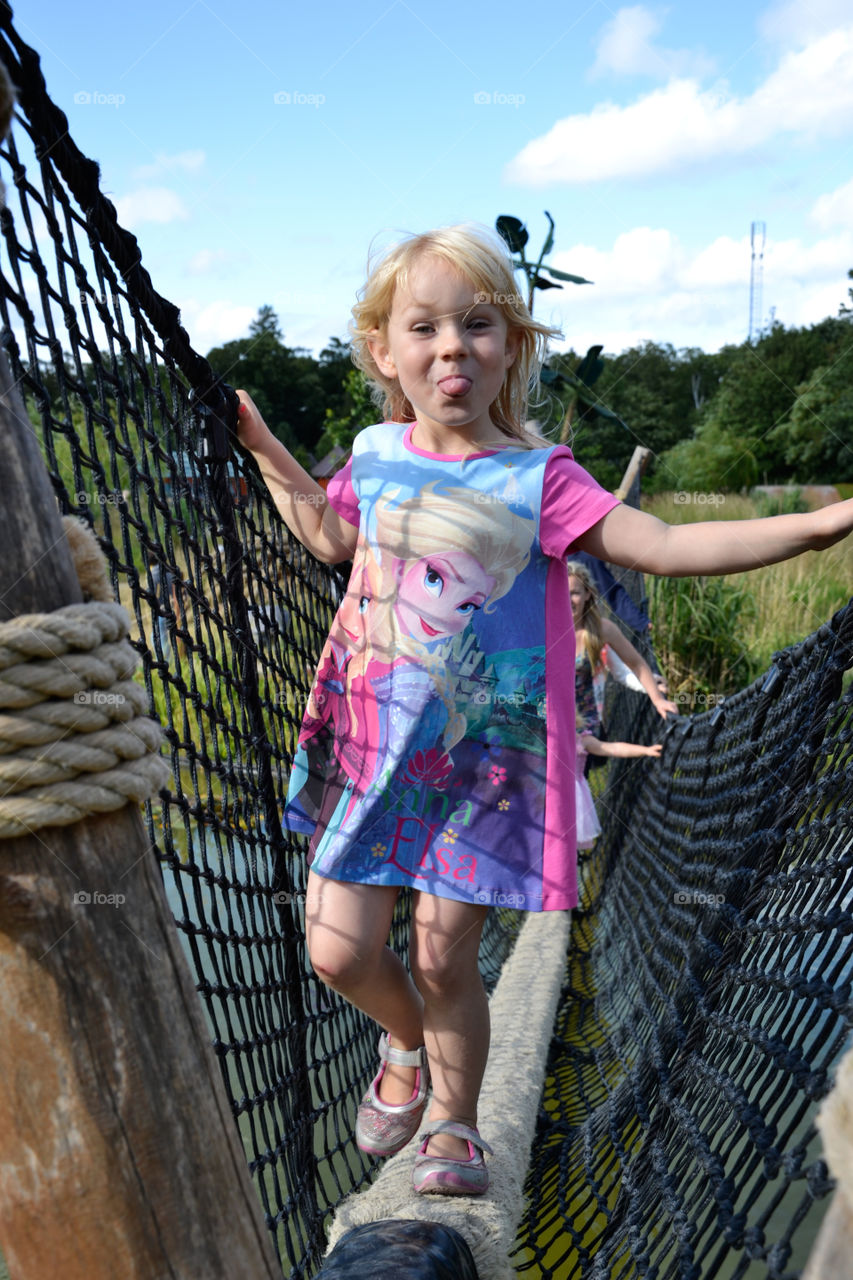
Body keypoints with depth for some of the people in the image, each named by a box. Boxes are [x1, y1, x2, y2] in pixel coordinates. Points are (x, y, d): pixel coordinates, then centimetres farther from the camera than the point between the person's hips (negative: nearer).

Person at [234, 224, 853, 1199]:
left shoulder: (538, 479, -10)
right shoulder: (376, 455, 3)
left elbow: (664, 546, -14)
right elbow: (331, 534, 23)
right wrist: (262, 446, 23)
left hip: (485, 760, -3)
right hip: (374, 743, 4)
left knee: (442, 961, 5)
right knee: (339, 950, 3)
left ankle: (453, 1125, 35)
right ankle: (405, 1045, 39)